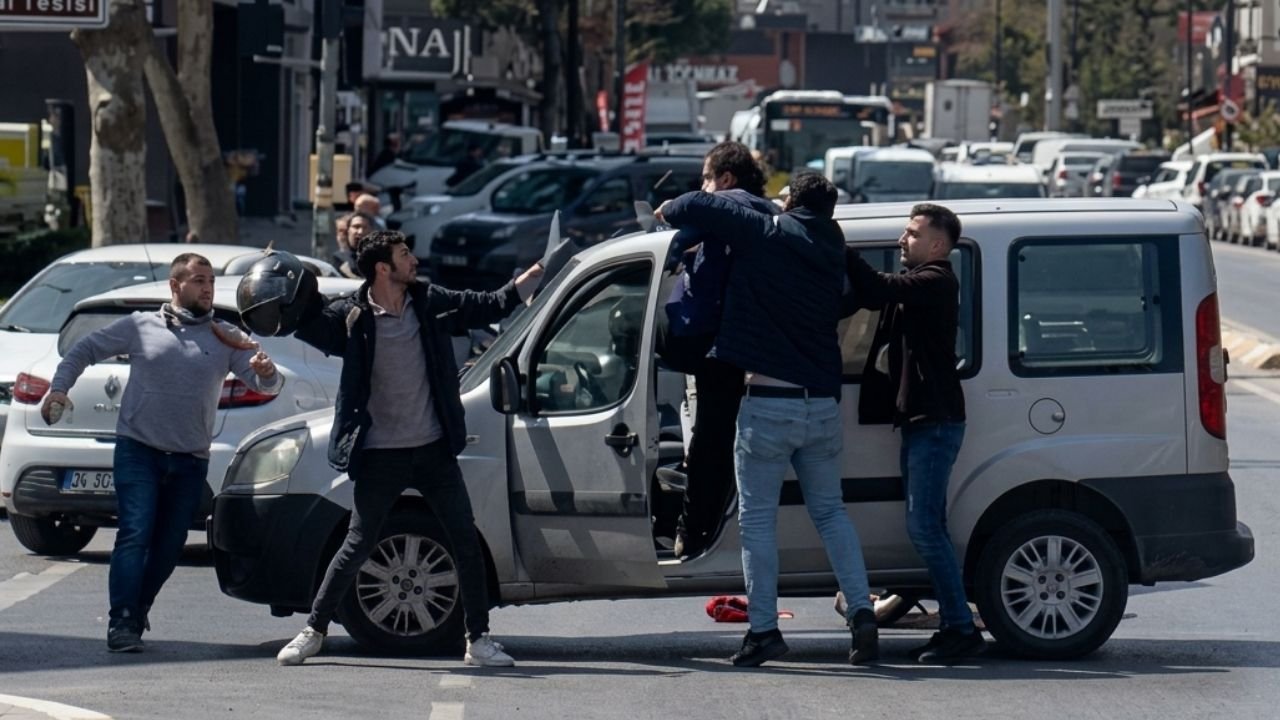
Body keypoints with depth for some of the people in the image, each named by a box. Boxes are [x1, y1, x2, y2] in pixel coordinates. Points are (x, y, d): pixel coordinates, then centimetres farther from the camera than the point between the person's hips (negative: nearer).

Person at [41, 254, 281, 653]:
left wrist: (266, 373, -25)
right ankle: (122, 623, -18)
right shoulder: (140, 327, 4)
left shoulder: (226, 339, 7)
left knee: (168, 546, 6)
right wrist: (59, 388, -1)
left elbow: (264, 383, 0)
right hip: (138, 451, -3)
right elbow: (85, 350, 13)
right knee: (135, 535, -14)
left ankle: (136, 614, 22)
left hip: (190, 461, 3)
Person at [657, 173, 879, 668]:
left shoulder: (766, 237, -8)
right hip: (822, 404, 5)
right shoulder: (830, 255, 10)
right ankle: (861, 614, 4)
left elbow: (696, 208, -9)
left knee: (757, 517, 3)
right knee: (830, 511, 16)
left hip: (769, 404, -5)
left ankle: (764, 628, 0)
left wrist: (670, 211, 15)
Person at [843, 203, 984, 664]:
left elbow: (876, 292, -25)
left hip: (935, 422, -10)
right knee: (927, 527, 10)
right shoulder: (917, 284, 20)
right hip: (921, 420, 10)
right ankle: (955, 627, 13)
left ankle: (962, 629, -13)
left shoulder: (935, 283, -12)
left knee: (924, 526, -13)